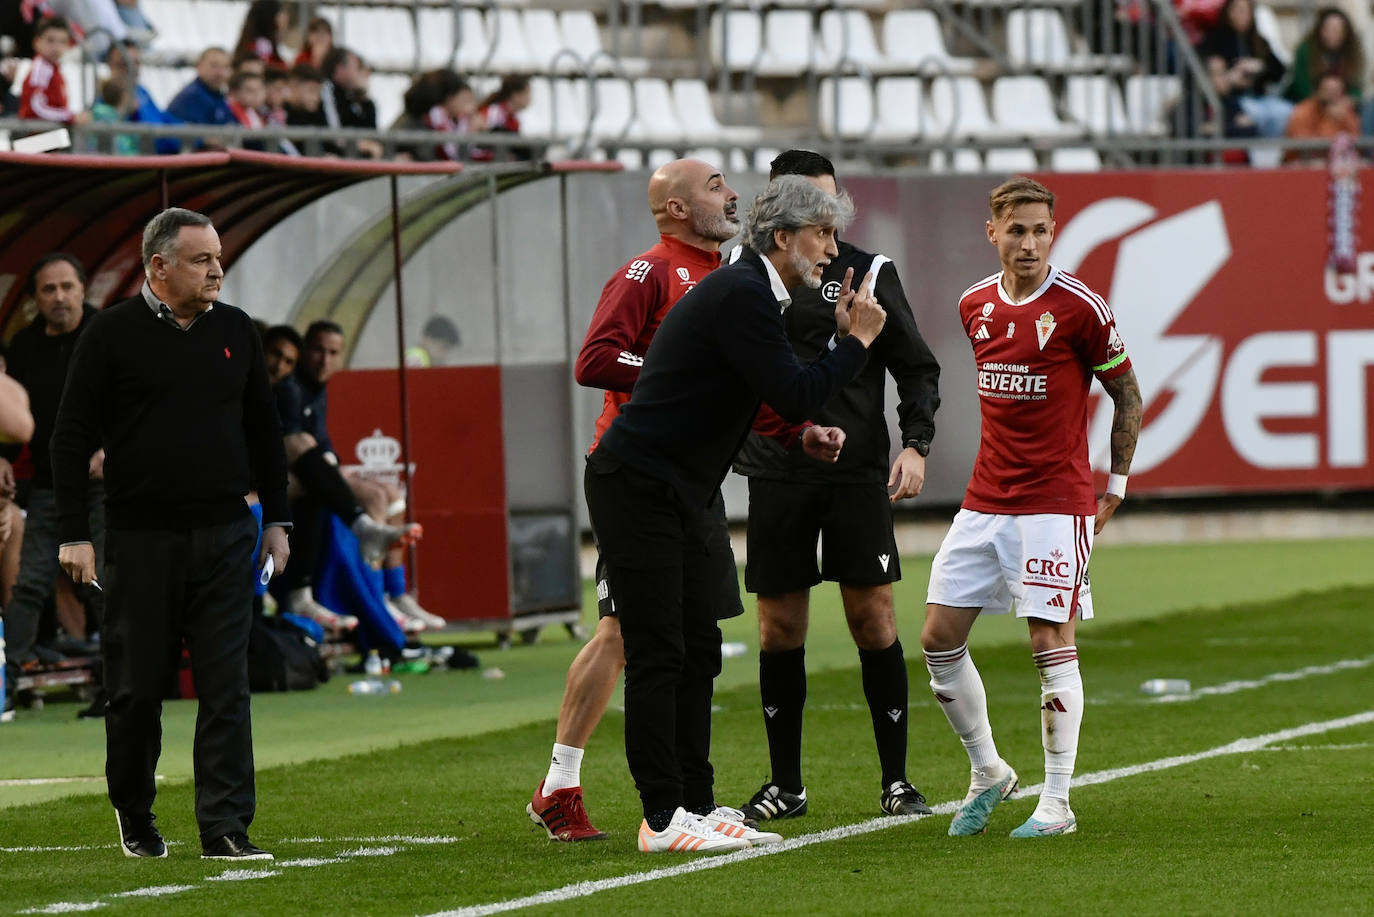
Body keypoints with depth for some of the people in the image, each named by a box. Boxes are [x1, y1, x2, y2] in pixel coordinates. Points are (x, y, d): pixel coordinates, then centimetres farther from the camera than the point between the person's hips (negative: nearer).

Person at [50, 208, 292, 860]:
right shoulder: (113, 334, -3)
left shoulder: (235, 330, 10)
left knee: (226, 685, -5)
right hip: (141, 538, -3)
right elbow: (72, 436, -2)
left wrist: (276, 519, 16)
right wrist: (74, 535, -7)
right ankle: (134, 815, 24)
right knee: (136, 686, 5)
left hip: (225, 537, 3)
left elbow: (263, 430, 20)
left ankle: (225, 826, -6)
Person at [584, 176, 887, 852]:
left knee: (698, 653, 10)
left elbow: (768, 402, 26)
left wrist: (801, 435, 12)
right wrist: (859, 340, -8)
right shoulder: (740, 296, -16)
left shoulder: (746, 292, 16)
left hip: (672, 494, 11)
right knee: (657, 656, -9)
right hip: (635, 487, -11)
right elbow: (794, 395, -20)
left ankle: (694, 807, 14)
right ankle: (662, 819, -7)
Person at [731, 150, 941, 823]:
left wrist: (915, 445, -8)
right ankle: (784, 785, 13)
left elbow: (918, 368, 5)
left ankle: (896, 780, 3)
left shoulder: (868, 273, 2)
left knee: (873, 619, -4)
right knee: (778, 629, 4)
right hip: (775, 476, 2)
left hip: (857, 473, -2)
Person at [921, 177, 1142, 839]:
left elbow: (1127, 394, 0)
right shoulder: (975, 306, 7)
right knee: (939, 638, 2)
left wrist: (1115, 486, -1)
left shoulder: (1079, 307, -9)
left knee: (1051, 642, -7)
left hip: (1056, 503, -6)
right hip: (985, 503, 6)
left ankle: (1057, 803, 0)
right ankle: (987, 772, 20)